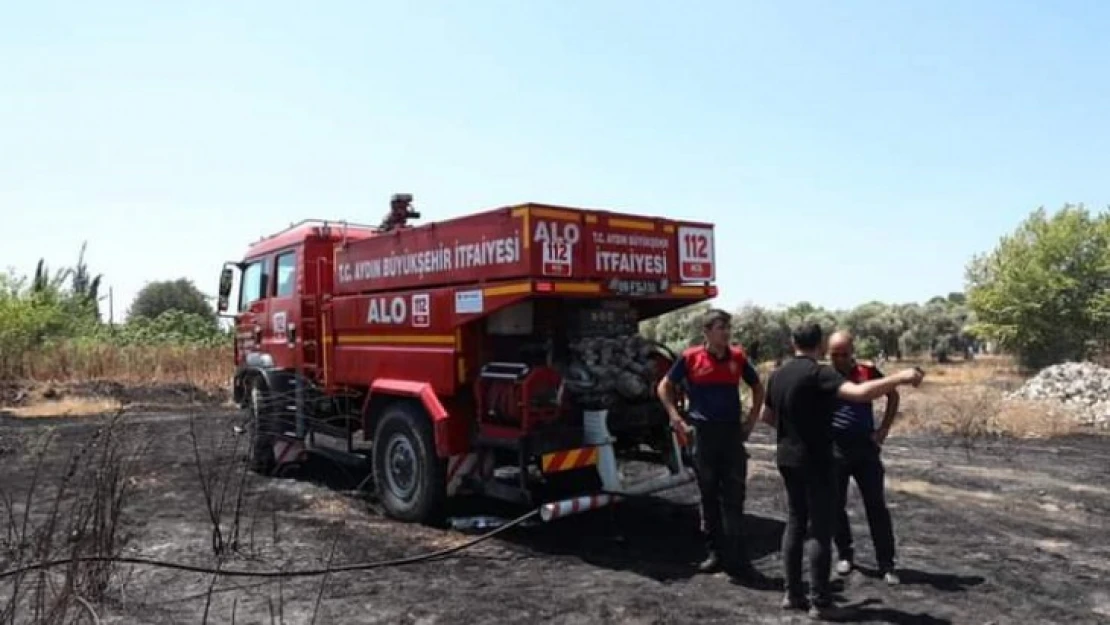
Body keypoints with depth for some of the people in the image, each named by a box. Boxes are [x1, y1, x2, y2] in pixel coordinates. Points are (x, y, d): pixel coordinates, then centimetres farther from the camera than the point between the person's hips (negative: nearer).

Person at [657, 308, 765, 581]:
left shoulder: (738, 357, 3)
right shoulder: (690, 358, -4)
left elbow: (757, 386, 19)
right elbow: (664, 387, 7)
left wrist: (752, 418, 10)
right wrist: (676, 418, -2)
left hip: (733, 432, 1)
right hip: (703, 433, -1)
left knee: (734, 497, 0)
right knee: (709, 496, 9)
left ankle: (736, 560, 4)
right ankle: (715, 552, 23)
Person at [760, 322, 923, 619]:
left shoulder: (777, 374, 7)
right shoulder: (819, 373, -16)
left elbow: (766, 416, 17)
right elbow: (859, 393, -32)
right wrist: (900, 377, -25)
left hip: (787, 458, 7)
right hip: (814, 461, -7)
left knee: (795, 523, 14)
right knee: (820, 529, 0)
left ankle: (793, 594, 18)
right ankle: (820, 602, 5)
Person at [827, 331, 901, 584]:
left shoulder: (868, 371, -3)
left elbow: (893, 396, 11)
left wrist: (884, 429, 4)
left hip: (865, 448, 0)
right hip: (834, 450, 0)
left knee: (876, 506, 3)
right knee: (836, 505, 8)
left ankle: (886, 563, 13)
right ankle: (844, 554, 26)